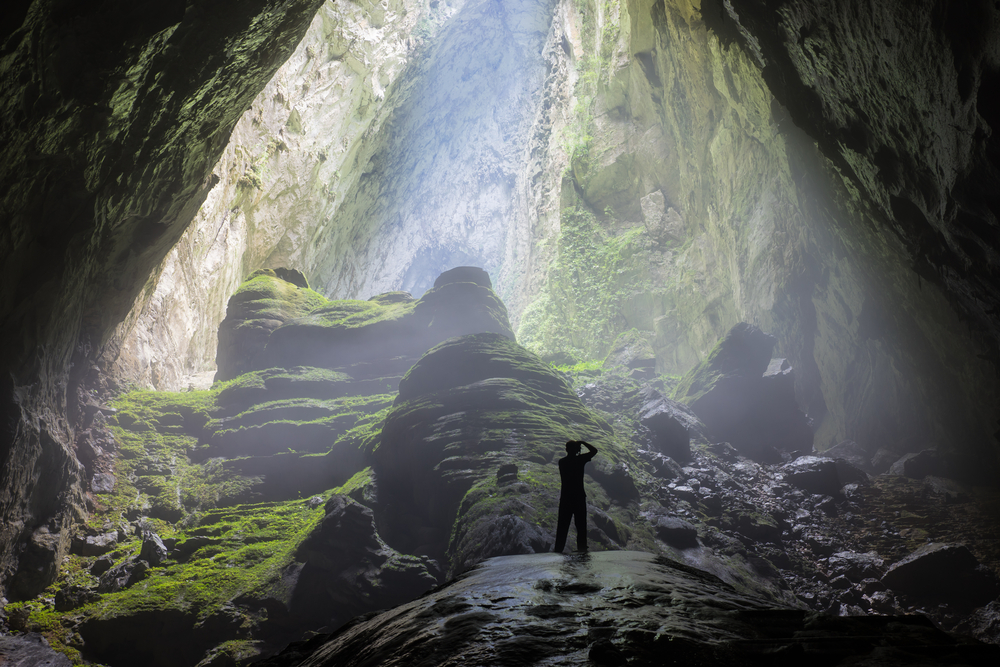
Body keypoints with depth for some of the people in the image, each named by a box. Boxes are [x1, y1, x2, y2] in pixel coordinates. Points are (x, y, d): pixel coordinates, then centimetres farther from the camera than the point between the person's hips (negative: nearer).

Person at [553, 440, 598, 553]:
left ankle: (558, 549, 7)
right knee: (581, 525, 7)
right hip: (579, 498, -2)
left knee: (563, 526, 7)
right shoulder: (580, 460, -9)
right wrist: (582, 442, 8)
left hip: (565, 498, 2)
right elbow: (594, 450, 1)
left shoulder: (561, 462, 0)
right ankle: (582, 548, 9)